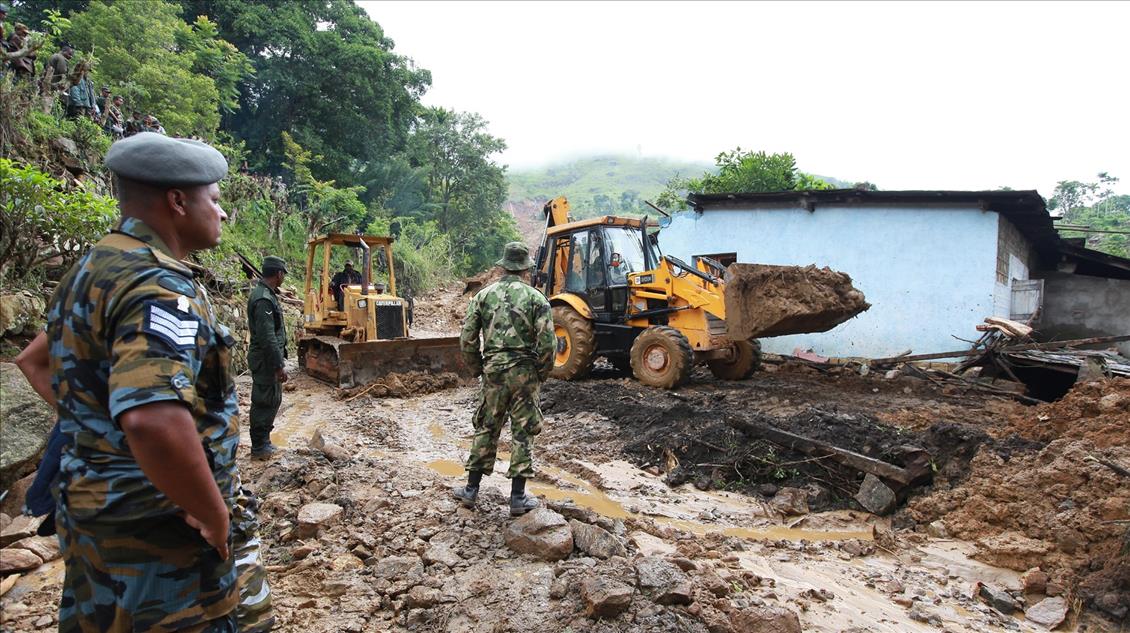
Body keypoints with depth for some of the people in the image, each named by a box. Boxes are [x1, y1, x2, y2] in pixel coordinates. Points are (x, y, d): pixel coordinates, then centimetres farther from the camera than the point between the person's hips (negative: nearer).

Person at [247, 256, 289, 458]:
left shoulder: (267, 294, 11)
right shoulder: (263, 299, -21)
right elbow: (267, 337, -24)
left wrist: (280, 359, 21)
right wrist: (279, 365, -21)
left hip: (269, 359, 10)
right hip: (266, 360, -10)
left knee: (272, 400, 18)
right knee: (265, 402, -1)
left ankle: (263, 440, 28)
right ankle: (259, 446, 10)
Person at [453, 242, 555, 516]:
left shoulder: (484, 295, 4)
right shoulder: (536, 298, -3)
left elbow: (467, 339, 2)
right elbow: (547, 342, -10)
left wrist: (477, 368, 14)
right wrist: (542, 373, 4)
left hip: (493, 371, 2)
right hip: (525, 372, -2)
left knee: (486, 429, 15)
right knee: (523, 433, 6)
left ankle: (471, 489, 23)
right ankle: (518, 498, 12)